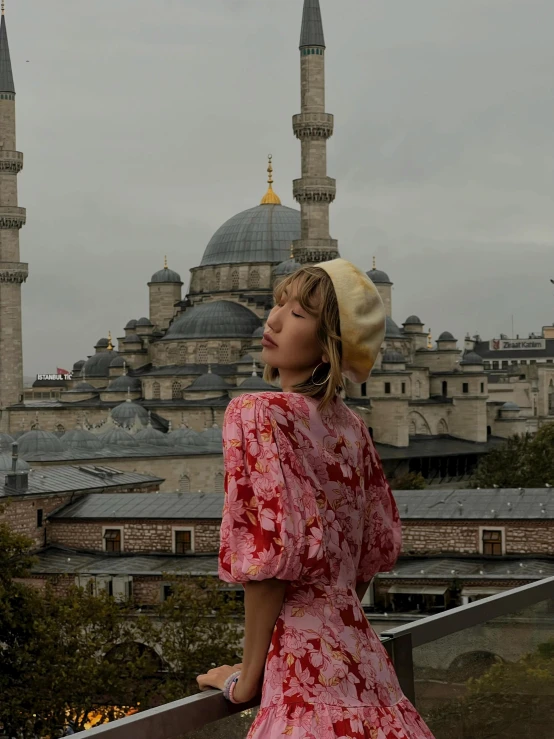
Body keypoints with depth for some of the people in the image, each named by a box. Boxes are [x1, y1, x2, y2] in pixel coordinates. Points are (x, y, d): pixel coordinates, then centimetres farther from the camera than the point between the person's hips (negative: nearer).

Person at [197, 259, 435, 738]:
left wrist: (247, 677, -9)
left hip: (307, 671, -7)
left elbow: (271, 552, -17)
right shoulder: (350, 425, 10)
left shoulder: (257, 414, -11)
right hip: (361, 657, 7)